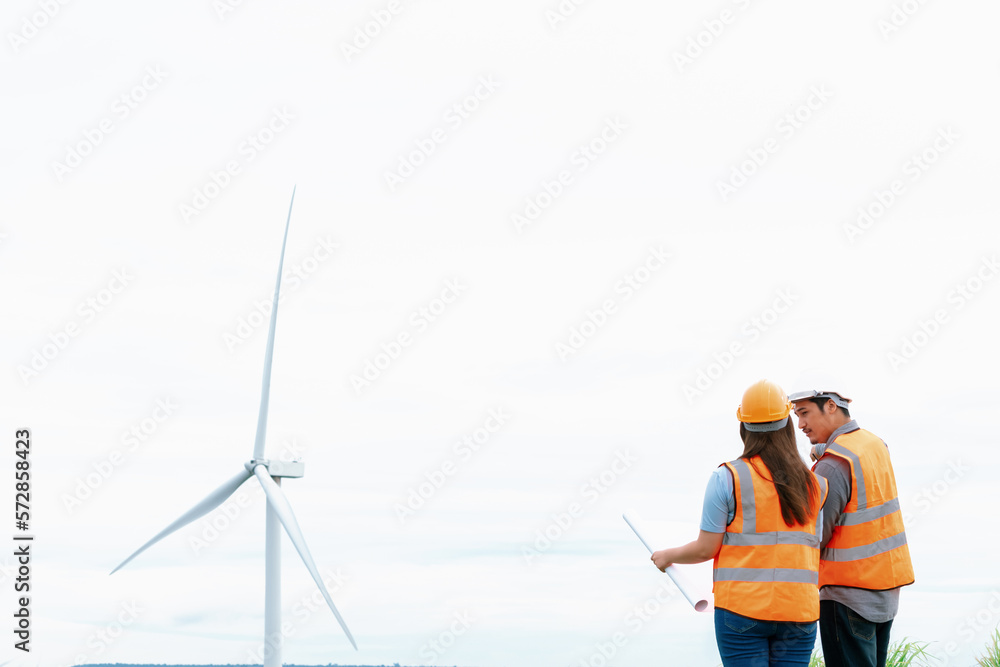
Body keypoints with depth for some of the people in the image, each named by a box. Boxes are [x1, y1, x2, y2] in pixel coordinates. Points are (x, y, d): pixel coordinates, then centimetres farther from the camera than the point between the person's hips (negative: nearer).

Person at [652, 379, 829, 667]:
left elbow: (705, 549, -4)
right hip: (798, 610, 3)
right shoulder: (814, 484, 6)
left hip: (741, 609, -3)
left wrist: (668, 556, 15)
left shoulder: (726, 478, -6)